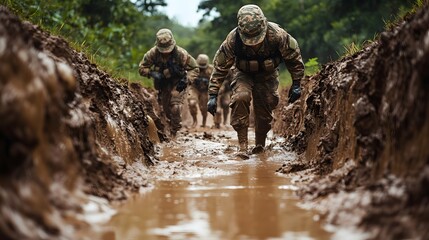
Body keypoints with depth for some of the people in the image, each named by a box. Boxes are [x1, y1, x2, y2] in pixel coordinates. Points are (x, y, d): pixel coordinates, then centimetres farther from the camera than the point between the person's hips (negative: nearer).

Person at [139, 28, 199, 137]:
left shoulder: (181, 54, -25)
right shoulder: (153, 53, -21)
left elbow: (194, 69, -13)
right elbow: (142, 68, -9)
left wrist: (186, 80, -27)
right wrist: (152, 73, -27)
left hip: (177, 84, -3)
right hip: (162, 84, 3)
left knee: (175, 107, -19)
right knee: (165, 108, 13)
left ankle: (174, 132, -6)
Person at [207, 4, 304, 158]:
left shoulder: (277, 34, -31)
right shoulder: (233, 39, -31)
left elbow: (294, 57, -13)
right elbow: (220, 67, -19)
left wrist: (296, 84, -9)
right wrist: (213, 95, -21)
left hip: (268, 75, 1)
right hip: (244, 74, -1)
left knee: (265, 109, -1)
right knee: (240, 97, -28)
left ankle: (260, 145, 27)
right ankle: (242, 145, -23)